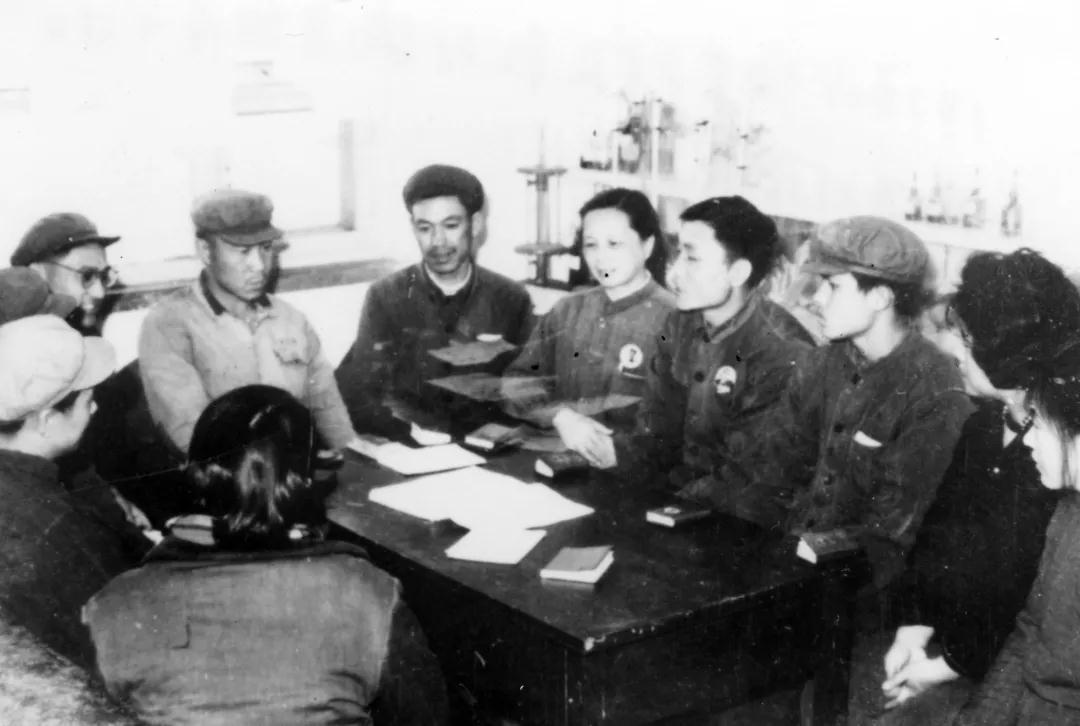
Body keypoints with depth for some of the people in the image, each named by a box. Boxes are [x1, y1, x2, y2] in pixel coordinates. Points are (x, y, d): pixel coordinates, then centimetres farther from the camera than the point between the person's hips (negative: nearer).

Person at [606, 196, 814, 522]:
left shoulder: (782, 355, -19)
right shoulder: (679, 325, 4)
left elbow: (745, 486, -19)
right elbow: (657, 432, 6)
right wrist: (613, 452, -12)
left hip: (741, 532, -6)